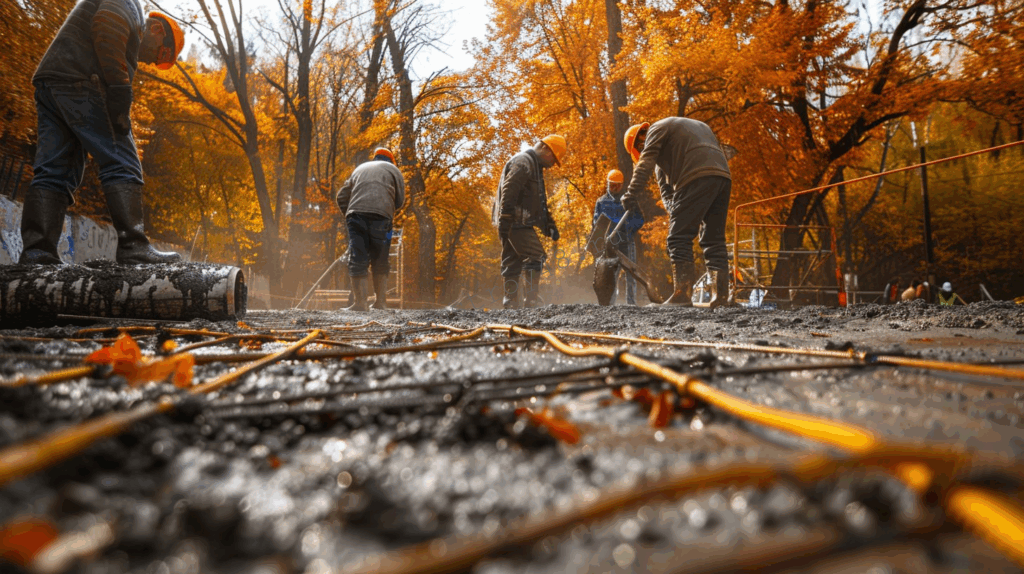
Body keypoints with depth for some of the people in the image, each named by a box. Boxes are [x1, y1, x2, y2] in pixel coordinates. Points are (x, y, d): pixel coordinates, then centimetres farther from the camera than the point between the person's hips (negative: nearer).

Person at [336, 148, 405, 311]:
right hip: (381, 216, -2)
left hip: (355, 213, 2)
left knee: (358, 261, -1)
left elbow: (341, 197, 24)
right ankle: (381, 301, 4)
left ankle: (360, 302, -9)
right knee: (380, 262, 6)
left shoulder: (359, 169, 32)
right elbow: (400, 199, 13)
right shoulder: (392, 169, 23)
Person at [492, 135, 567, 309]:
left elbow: (540, 202, 29)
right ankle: (532, 301, -13)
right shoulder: (522, 162, -9)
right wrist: (505, 221, -26)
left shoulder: (534, 166, 26)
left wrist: (550, 225, 21)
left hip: (518, 223, 10)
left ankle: (510, 303, 11)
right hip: (516, 223, -10)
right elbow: (508, 192, -20)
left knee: (512, 263, 9)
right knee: (535, 257, -12)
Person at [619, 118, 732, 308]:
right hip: (723, 177, 8)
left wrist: (631, 195, -14)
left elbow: (645, 164, -5)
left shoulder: (656, 130, 12)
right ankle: (720, 295, 5)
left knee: (679, 238, -5)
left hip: (697, 178, -8)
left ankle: (682, 294, -12)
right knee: (714, 240, 11)